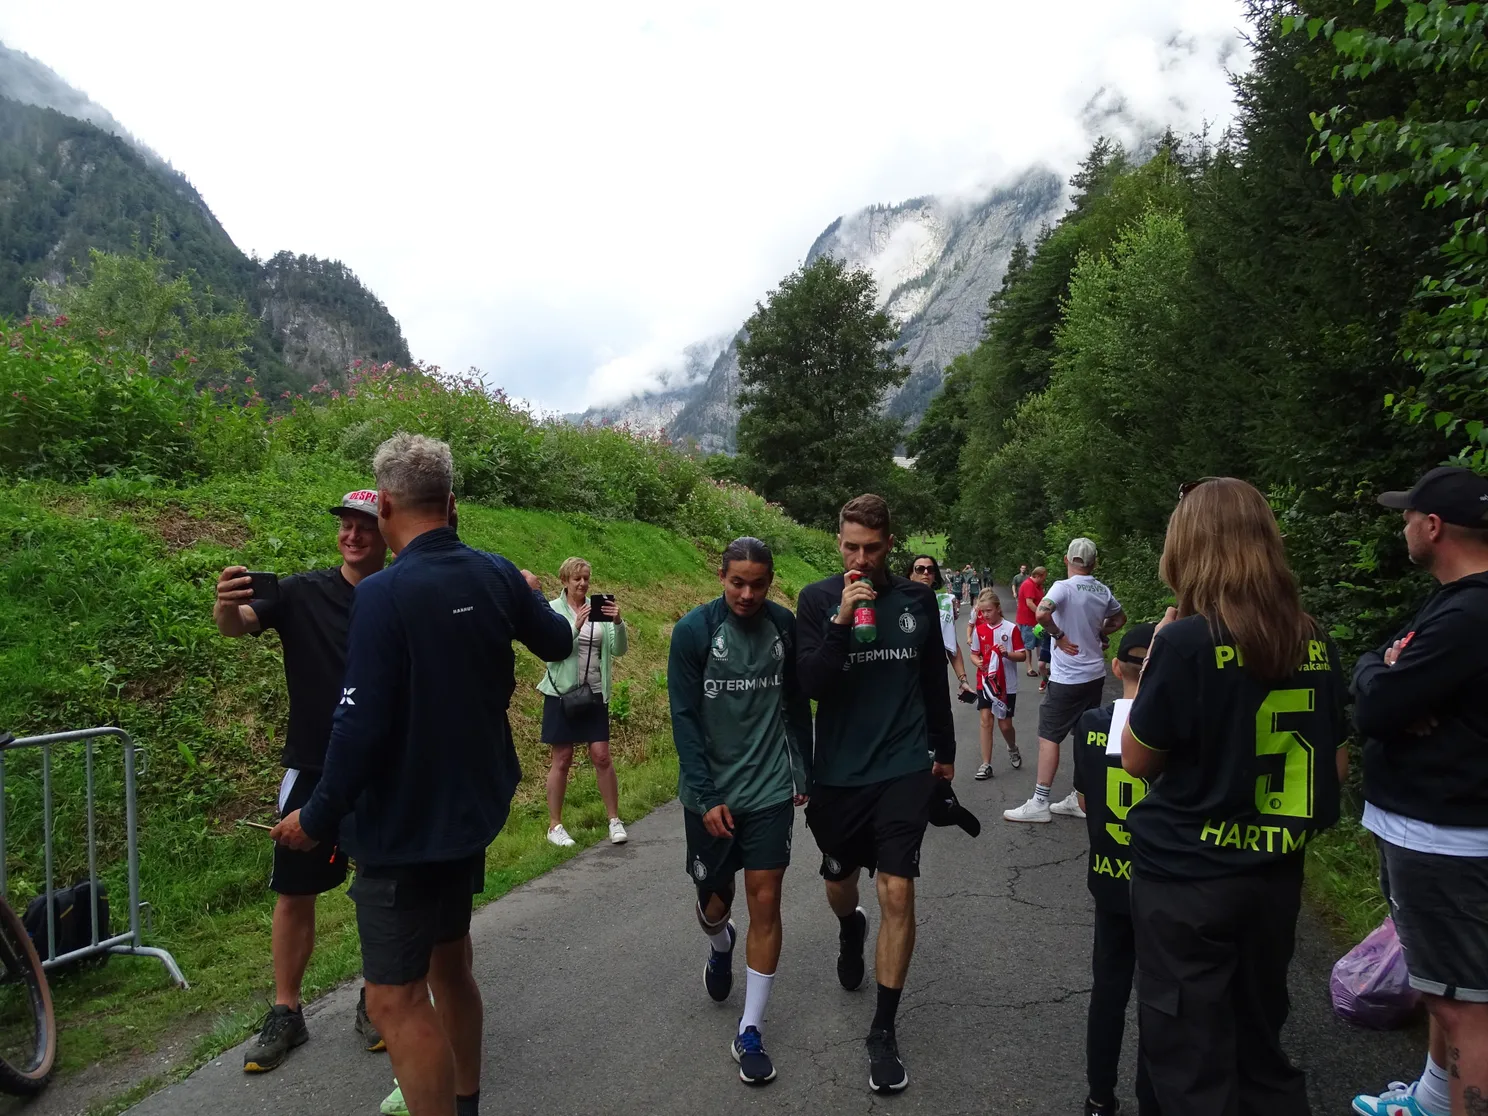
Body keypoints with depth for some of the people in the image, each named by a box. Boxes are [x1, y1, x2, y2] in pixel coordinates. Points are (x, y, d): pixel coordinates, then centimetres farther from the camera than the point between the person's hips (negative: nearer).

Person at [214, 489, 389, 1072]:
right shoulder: (305, 592, -5)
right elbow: (238, 624, -18)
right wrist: (227, 604, -40)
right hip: (312, 768, 0)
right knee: (294, 891, 8)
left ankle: (375, 1003, 30)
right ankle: (286, 1013, 25)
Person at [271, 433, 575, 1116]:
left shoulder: (384, 595, -22)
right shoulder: (496, 576, -3)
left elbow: (361, 726, -24)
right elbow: (558, 645, 13)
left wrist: (318, 819, -10)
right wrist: (529, 598, 33)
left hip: (406, 824, -8)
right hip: (475, 806, 8)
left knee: (395, 997, 3)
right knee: (449, 962, 24)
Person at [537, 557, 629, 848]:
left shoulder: (599, 609, 3)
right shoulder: (553, 610, -5)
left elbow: (619, 650, -3)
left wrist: (618, 623, -20)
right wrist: (576, 627, -28)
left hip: (595, 692, 2)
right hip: (562, 692, -2)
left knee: (601, 756, 1)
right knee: (562, 759, 4)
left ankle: (614, 819, 14)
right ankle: (555, 825, 16)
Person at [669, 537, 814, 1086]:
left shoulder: (784, 625, -2)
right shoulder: (693, 630, -11)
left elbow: (797, 705, 9)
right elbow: (685, 718, -11)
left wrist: (804, 774, 12)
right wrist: (706, 796, -15)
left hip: (770, 791, 1)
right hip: (709, 793, -1)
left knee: (765, 903, 0)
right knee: (715, 901, 13)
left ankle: (749, 1033, 15)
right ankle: (720, 945, 51)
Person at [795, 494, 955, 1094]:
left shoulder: (917, 599, -1)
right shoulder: (817, 599, -7)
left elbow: (935, 680, 11)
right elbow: (811, 685, -16)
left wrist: (944, 750, 19)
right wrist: (841, 622, -28)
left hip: (904, 769, 0)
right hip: (838, 772, 0)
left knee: (897, 893, -6)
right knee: (840, 882, 19)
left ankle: (884, 1031, 9)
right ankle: (850, 930, 56)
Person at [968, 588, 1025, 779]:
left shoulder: (1011, 629, -10)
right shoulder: (978, 629, 1)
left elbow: (1022, 655, -6)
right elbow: (974, 653, 10)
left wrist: (1007, 653, -25)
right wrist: (978, 662, -12)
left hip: (1006, 685, -2)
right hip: (985, 683, 3)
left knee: (1005, 724, 5)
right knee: (986, 721, -1)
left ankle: (1013, 749, 37)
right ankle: (986, 765, 4)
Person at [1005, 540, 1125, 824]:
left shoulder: (1064, 587, -15)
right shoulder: (1103, 591, 6)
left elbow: (1041, 613, -32)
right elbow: (1119, 618, 24)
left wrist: (1058, 635, -17)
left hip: (1067, 677, -7)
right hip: (1095, 674, 7)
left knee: (1049, 736, 0)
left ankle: (1039, 803, 2)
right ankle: (1080, 798, 20)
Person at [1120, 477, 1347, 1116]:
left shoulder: (1187, 640, -19)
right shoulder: (1311, 643, -1)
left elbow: (1136, 759, -10)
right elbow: (1337, 766, 8)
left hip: (1185, 879, -6)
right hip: (1274, 877, 6)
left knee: (1192, 1065, 10)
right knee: (1261, 1047, 23)